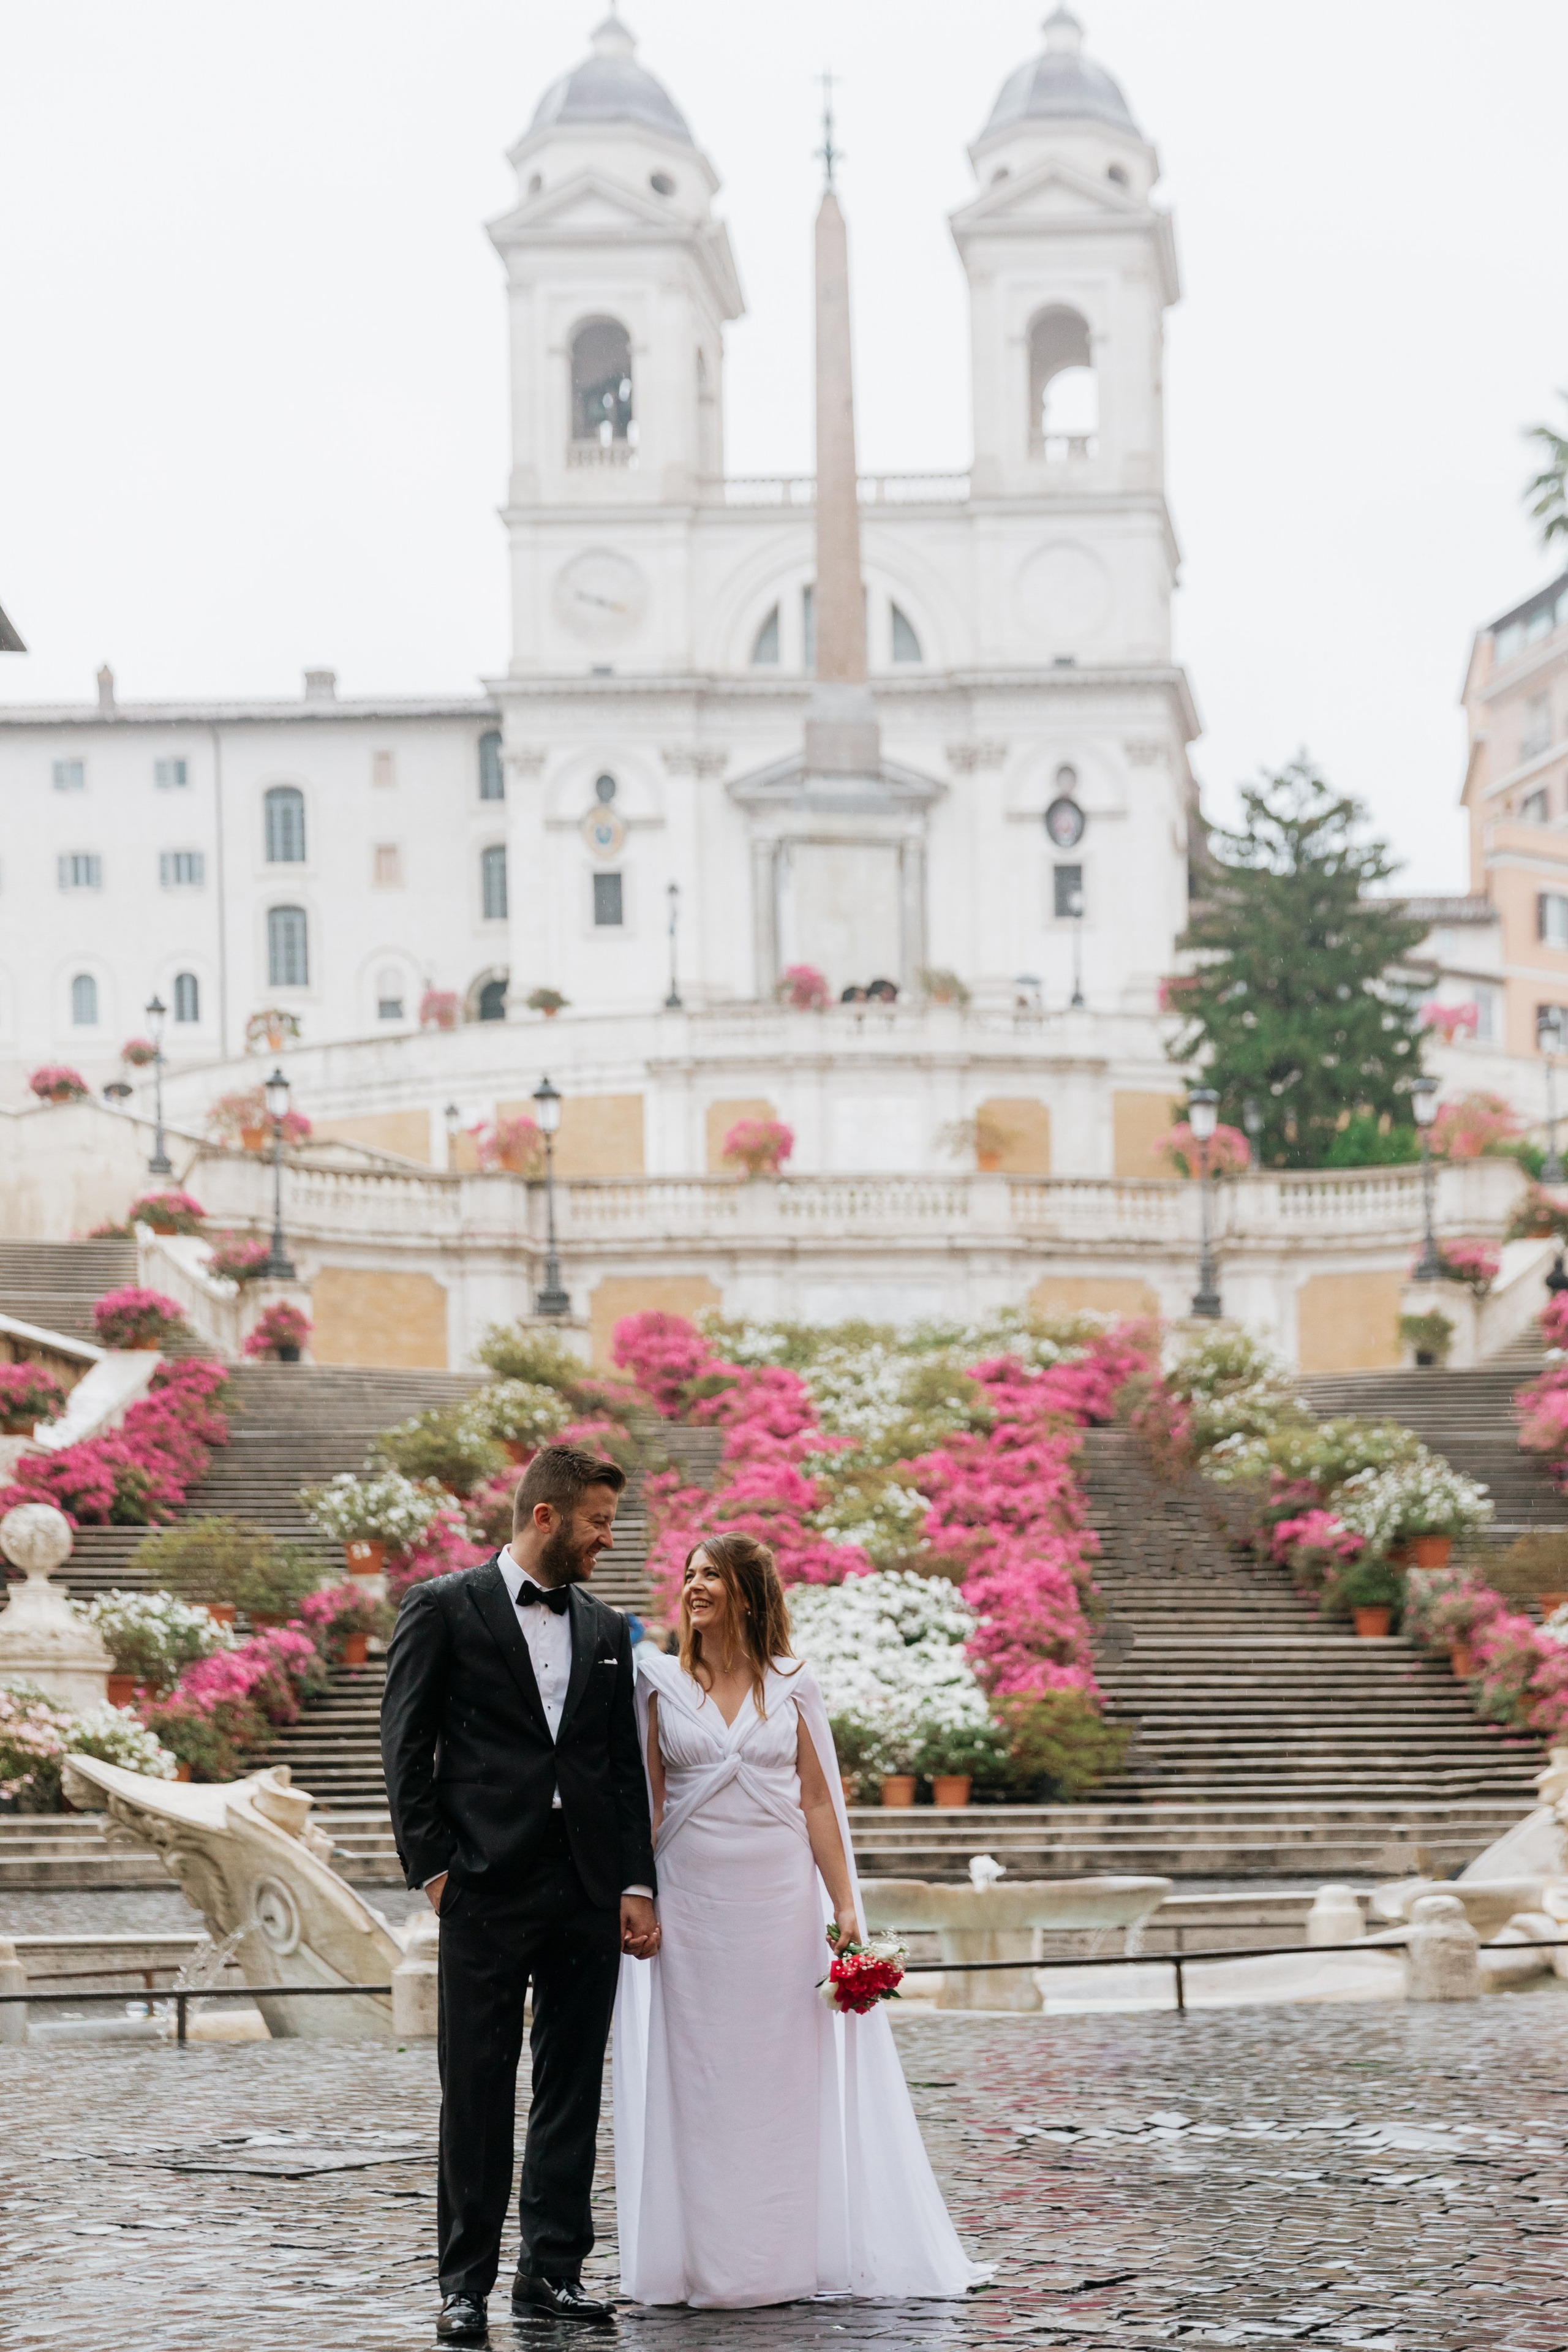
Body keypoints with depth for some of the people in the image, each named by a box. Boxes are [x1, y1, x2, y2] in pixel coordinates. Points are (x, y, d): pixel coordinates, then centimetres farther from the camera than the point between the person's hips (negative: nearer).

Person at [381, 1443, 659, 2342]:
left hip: (589, 1894, 5)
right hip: (488, 1889, -5)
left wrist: (638, 1886, 7)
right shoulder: (445, 1608, 0)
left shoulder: (605, 1629, 14)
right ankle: (466, 2283, 5)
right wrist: (432, 1865, -8)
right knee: (477, 2091, -1)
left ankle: (554, 2269, 14)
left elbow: (625, 1768, 14)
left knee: (573, 2089, 7)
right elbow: (406, 1745, -2)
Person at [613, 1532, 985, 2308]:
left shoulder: (792, 1685, 5)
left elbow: (818, 1801, 5)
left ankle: (785, 2256, 12)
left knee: (786, 2076, 4)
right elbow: (649, 1801, 4)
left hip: (781, 1903, 1)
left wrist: (845, 1907, -1)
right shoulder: (662, 1684, 4)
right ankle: (706, 2259, 8)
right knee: (697, 2077, 1)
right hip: (693, 1906, 0)